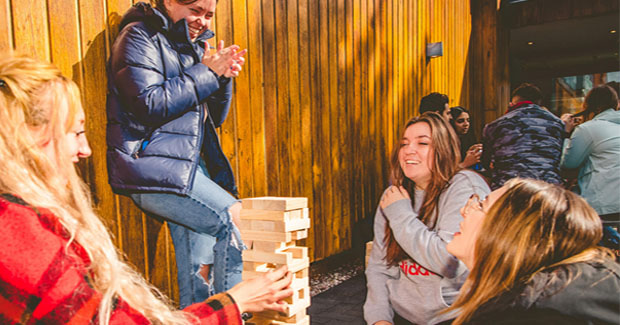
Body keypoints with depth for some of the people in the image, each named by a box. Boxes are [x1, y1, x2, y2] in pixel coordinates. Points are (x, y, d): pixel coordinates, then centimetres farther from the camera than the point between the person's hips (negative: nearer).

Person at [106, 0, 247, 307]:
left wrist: (223, 77, 1)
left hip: (189, 164, 8)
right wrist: (206, 73, -11)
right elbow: (149, 105, -17)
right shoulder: (139, 37, -2)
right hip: (151, 167, -8)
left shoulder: (193, 45, 21)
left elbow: (213, 117, 19)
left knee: (200, 265, 8)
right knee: (233, 218, -19)